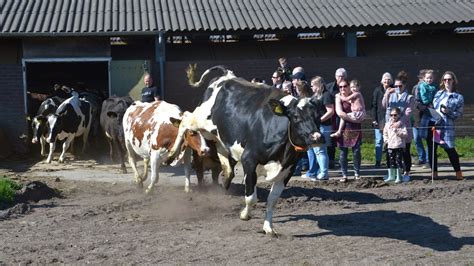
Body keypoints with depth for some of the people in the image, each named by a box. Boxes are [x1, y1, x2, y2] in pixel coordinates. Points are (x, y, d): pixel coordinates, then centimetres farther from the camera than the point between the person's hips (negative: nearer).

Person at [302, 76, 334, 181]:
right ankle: (312, 173, 22)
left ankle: (324, 174, -3)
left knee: (320, 150, -9)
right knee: (311, 149, 14)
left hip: (322, 127, -10)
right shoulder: (315, 96, 17)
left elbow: (330, 111, -18)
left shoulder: (326, 95, -11)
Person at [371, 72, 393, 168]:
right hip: (380, 120, 0)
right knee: (379, 141, 3)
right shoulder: (377, 90, 4)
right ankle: (378, 161, 7)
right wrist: (374, 119, -4)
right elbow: (374, 105, 3)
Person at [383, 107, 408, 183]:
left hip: (399, 146, -4)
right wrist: (386, 140, 7)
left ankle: (399, 177, 6)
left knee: (398, 161, -2)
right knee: (390, 161, 9)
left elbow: (405, 134, -12)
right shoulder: (388, 123, 8)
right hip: (390, 146, 5)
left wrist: (397, 131, -21)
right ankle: (391, 176, 20)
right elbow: (385, 132, 21)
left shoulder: (401, 123, -5)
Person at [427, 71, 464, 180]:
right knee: (431, 149, 3)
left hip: (446, 126, -4)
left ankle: (458, 173, 9)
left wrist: (449, 112, -16)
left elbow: (459, 114, -2)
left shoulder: (458, 97, 2)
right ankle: (434, 172, 13)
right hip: (432, 123, 4)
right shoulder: (438, 93, 14)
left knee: (449, 149, -5)